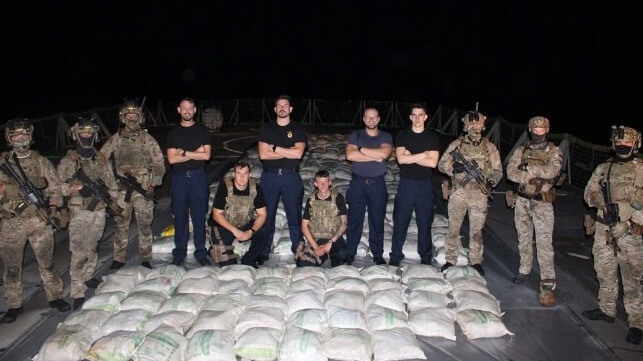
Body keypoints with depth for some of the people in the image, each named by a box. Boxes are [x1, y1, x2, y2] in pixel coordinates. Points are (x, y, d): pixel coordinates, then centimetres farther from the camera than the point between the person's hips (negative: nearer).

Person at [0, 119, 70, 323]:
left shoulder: (41, 161, 4)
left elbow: (55, 187, 5)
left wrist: (54, 203, -13)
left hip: (40, 220, 0)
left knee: (47, 262, 7)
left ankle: (55, 297, 21)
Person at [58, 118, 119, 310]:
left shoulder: (102, 160, 10)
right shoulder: (68, 161, -2)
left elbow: (111, 183, 13)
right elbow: (59, 187, -6)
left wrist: (115, 201, 1)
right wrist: (78, 186, -20)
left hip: (99, 210, 4)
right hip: (79, 212, -4)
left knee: (92, 248, 16)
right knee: (79, 253, -7)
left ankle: (88, 277, 35)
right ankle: (78, 293, -4)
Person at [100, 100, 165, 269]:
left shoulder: (147, 139, 3)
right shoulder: (115, 139, 7)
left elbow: (158, 162, 2)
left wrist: (155, 181, -8)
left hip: (143, 189, -1)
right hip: (122, 189, 2)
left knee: (144, 226, 4)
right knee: (121, 225, 8)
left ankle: (146, 260, 13)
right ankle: (119, 259, 18)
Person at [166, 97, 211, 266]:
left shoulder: (202, 131, 6)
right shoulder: (173, 132, 7)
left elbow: (206, 155, -6)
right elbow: (172, 159, -4)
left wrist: (184, 152, -9)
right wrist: (195, 153, -7)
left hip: (198, 176, -1)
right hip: (179, 177, 1)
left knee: (199, 215, 3)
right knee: (180, 215, 4)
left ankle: (201, 251, 12)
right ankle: (180, 252, 14)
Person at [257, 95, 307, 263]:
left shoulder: (298, 129, 4)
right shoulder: (266, 128, 5)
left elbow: (298, 153, -12)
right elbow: (263, 154, -8)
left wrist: (275, 148, -10)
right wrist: (288, 152, -9)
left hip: (291, 177, -1)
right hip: (269, 176, 1)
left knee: (295, 215, 5)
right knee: (267, 214, 6)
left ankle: (298, 249, 15)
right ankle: (264, 251, 16)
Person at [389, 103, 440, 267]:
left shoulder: (432, 137, 2)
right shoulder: (402, 135, 3)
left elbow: (433, 162, -10)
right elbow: (401, 159, -11)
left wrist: (410, 156, -10)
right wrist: (424, 154, -11)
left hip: (425, 184, 0)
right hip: (406, 183, 0)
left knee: (425, 221, 6)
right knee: (400, 221, 3)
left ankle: (425, 257, 19)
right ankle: (395, 256, 13)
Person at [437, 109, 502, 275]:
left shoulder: (490, 147, 6)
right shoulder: (456, 144, 4)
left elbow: (497, 170, 7)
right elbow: (442, 164, 3)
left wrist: (491, 181, -13)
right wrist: (454, 166, -18)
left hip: (479, 195, 0)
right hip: (458, 193, 0)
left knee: (476, 230, 8)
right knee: (453, 228, 6)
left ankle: (476, 261, 21)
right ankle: (450, 260, 18)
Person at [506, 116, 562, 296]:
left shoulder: (554, 152, -2)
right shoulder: (521, 151, 6)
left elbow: (552, 171, -21)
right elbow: (511, 173, -7)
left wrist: (528, 166, -17)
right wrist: (533, 176, -19)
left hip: (542, 202, -3)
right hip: (522, 200, 4)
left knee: (544, 241, -4)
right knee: (524, 238, 14)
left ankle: (548, 279, 3)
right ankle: (524, 269, 29)